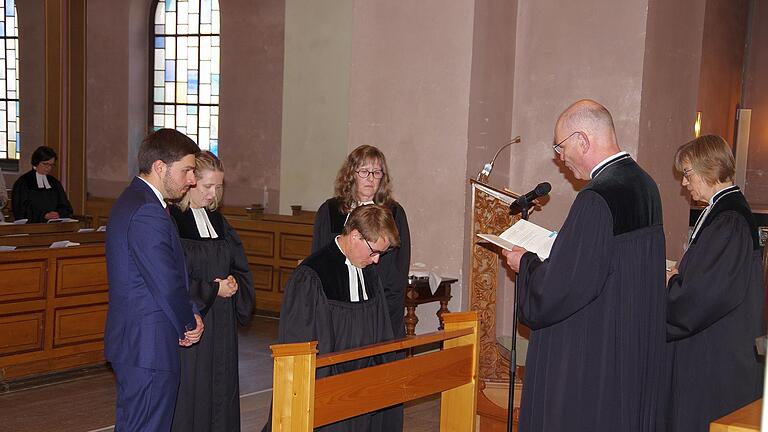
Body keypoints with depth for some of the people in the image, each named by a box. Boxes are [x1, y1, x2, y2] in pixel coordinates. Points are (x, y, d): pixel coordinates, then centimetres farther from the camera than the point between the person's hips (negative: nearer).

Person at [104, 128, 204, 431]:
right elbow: (168, 285, -21)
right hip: (149, 346, -11)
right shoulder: (148, 214, -22)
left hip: (129, 339, 11)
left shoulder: (131, 200, 12)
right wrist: (189, 324, -4)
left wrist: (188, 316, 4)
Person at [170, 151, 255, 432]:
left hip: (221, 325, 7)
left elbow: (240, 267, 14)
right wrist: (213, 289, -13)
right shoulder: (171, 221, -11)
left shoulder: (218, 221, 12)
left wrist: (234, 282, -7)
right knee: (188, 394, -2)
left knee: (221, 388, 10)